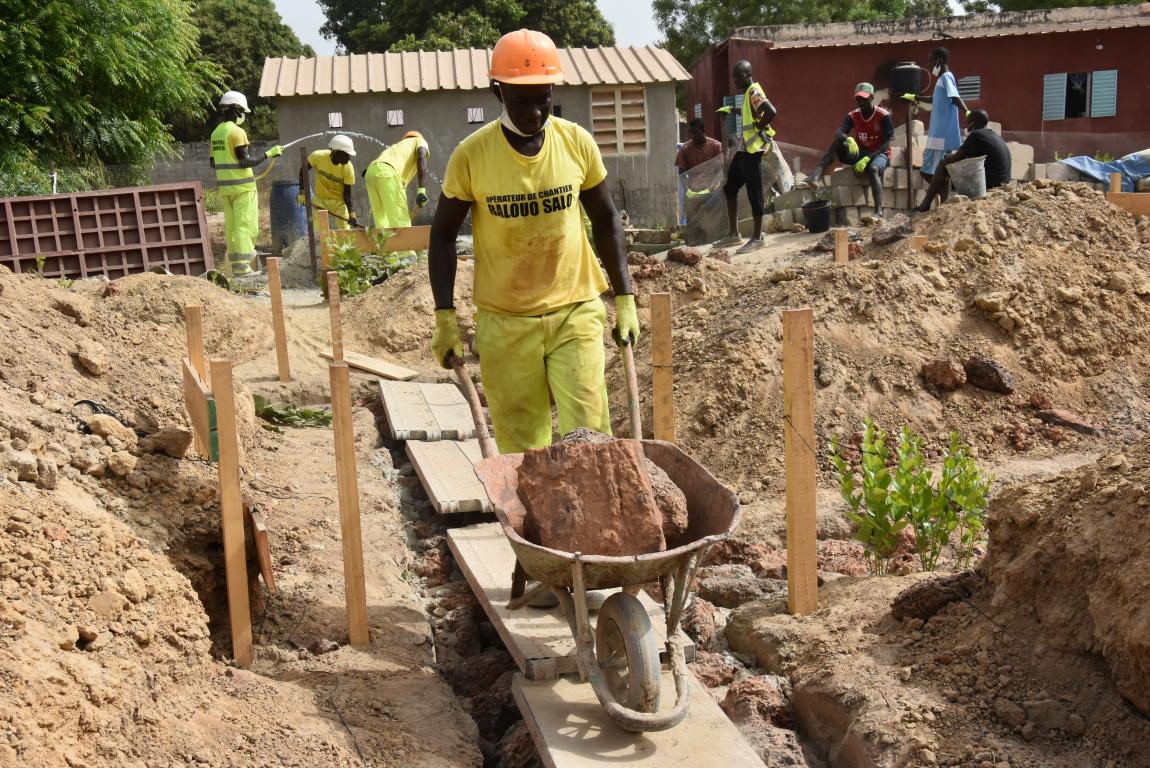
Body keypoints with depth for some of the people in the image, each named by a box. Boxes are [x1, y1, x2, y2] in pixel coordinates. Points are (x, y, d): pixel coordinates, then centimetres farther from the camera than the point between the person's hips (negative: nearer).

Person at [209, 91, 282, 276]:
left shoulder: (216, 133, 12)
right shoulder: (237, 132, -13)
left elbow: (213, 162, 16)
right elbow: (245, 162, -17)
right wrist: (268, 154, -12)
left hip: (224, 186, 8)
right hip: (242, 186, -8)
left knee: (231, 225, 10)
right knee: (245, 225, -6)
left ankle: (235, 263, 13)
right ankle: (242, 266, -9)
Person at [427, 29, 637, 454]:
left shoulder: (577, 142, -4)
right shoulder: (471, 155, -9)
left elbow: (605, 218, 8)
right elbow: (443, 235, 1)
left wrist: (624, 298, 3)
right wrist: (445, 318, -5)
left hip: (575, 311, 1)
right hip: (504, 322, -1)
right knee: (521, 447, 5)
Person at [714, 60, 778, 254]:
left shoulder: (754, 92, -15)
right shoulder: (747, 93, 15)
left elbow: (772, 112, -29)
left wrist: (759, 127, -17)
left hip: (753, 150, -11)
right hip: (743, 148, 11)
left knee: (754, 193, -3)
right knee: (730, 188, 15)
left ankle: (757, 238, 4)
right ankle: (733, 233, 21)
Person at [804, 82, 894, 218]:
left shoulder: (883, 116, -12)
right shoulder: (853, 116, -1)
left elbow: (886, 144, -16)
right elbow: (838, 133, -16)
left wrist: (867, 158, -30)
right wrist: (848, 139, -40)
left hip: (879, 154, -4)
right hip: (860, 153, 4)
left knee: (873, 169, -41)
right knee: (838, 143, -24)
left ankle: (878, 212, -56)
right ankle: (816, 177, -42)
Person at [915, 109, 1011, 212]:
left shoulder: (976, 135, -12)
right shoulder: (995, 136, 16)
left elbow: (956, 159, -8)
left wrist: (947, 157, 14)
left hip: (988, 184, -9)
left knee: (944, 164, 0)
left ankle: (925, 206, -1)